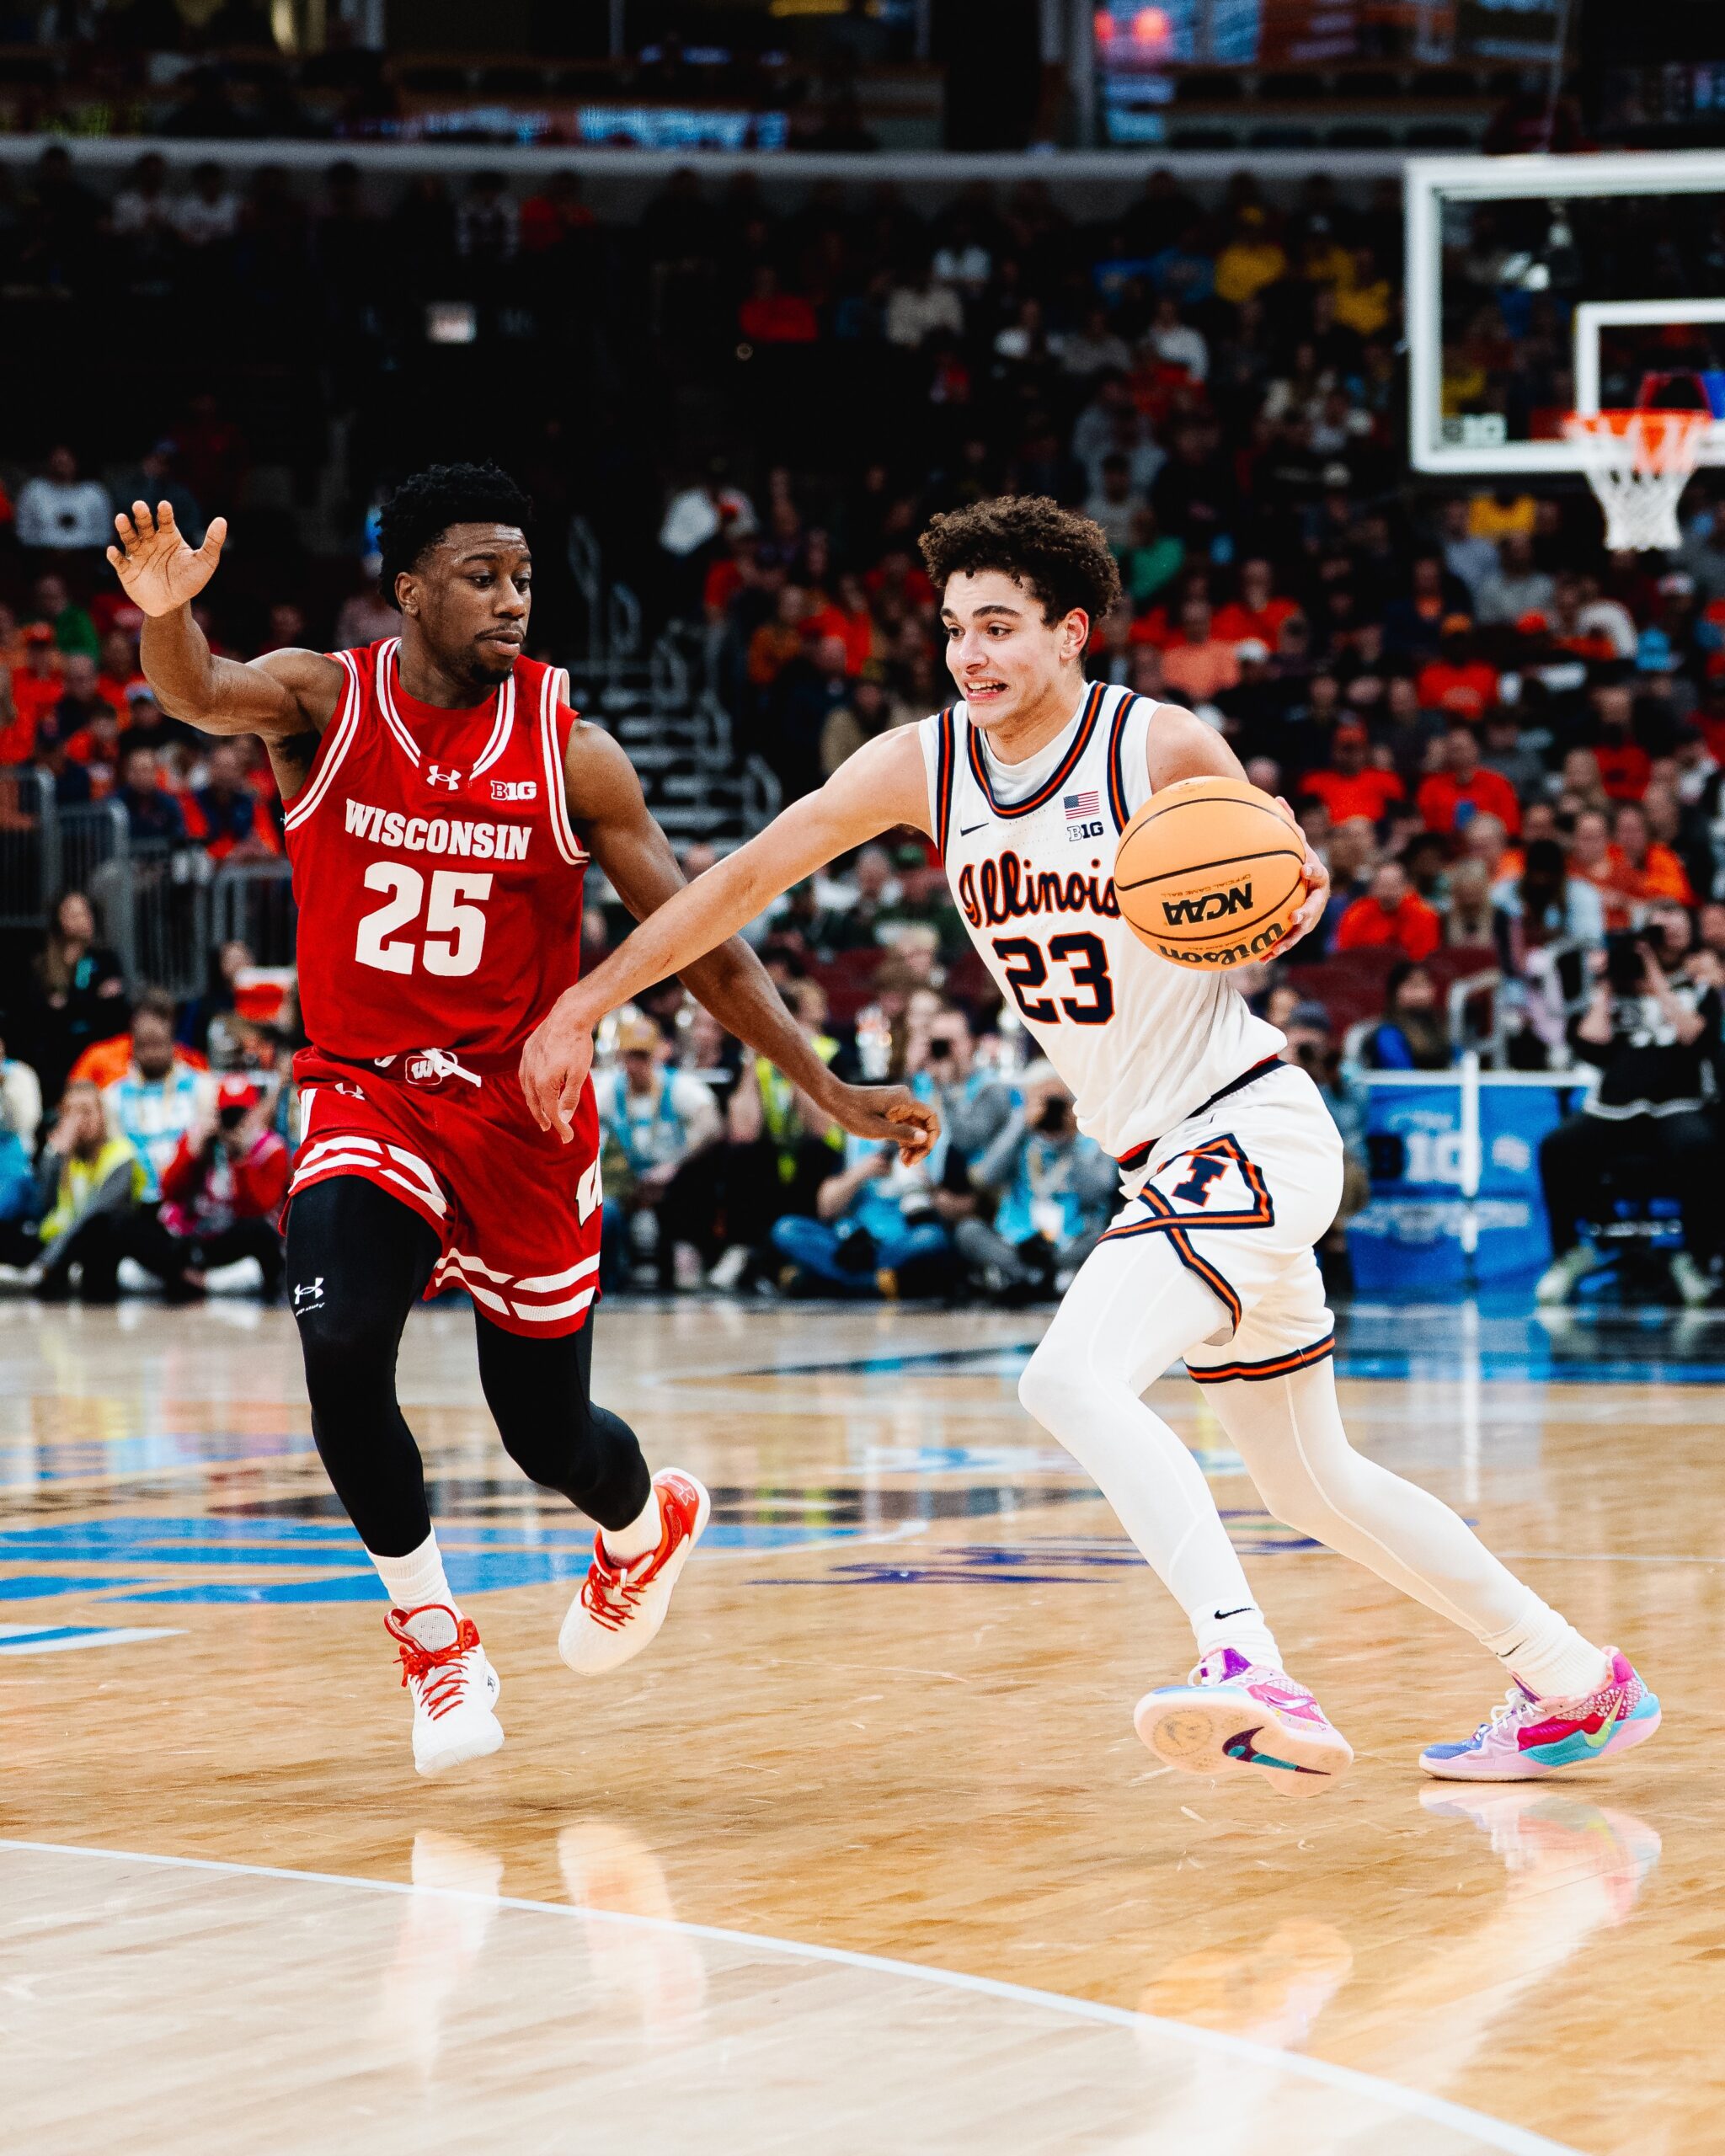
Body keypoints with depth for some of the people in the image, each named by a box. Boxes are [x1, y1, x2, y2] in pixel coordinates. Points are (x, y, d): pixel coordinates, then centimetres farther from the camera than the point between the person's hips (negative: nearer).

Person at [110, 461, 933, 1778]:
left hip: (522, 1112, 0)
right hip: (365, 1095, 0)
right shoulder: (326, 701, -7)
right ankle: (433, 1632, -2)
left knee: (547, 1432, 7)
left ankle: (650, 1523, 46)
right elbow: (201, 696, -29)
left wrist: (833, 1096, -5)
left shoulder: (571, 755, -7)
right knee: (341, 1348, -26)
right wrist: (166, 619, -53)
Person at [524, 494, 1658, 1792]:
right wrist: (583, 1007, 2)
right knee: (1314, 1485, 16)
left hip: (1248, 1125, -8)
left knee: (1072, 1380, -29)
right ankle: (1578, 1685, 29)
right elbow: (744, 881, 4)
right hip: (1159, 1161, 8)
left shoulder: (1163, 747, -13)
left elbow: (1289, 893, 0)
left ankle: (1256, 1681, -41)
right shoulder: (923, 767, 1)